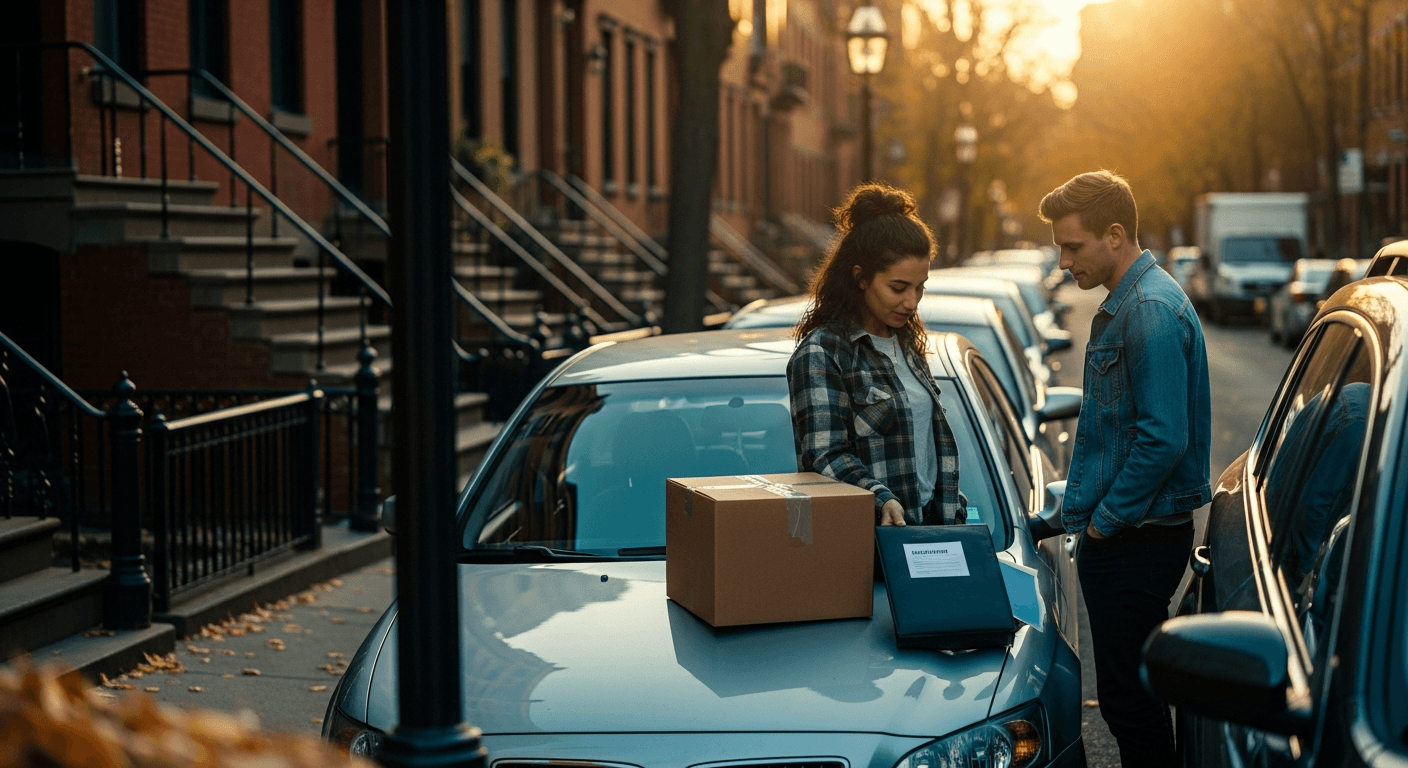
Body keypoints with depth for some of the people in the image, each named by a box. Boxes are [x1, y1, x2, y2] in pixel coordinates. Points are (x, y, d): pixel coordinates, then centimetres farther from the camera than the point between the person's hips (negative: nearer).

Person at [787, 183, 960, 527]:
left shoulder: (905, 343, 17)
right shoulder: (820, 353, -8)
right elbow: (825, 457, -14)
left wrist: (948, 512, 11)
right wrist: (882, 499, -28)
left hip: (926, 524, 6)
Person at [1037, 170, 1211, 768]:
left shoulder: (1151, 310, -18)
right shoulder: (1123, 304, 15)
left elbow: (1164, 438, -23)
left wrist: (1105, 520, -16)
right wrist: (1086, 507, 16)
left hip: (1136, 540, -10)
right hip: (1124, 534, 10)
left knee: (1128, 696, -3)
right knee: (1136, 690, 16)